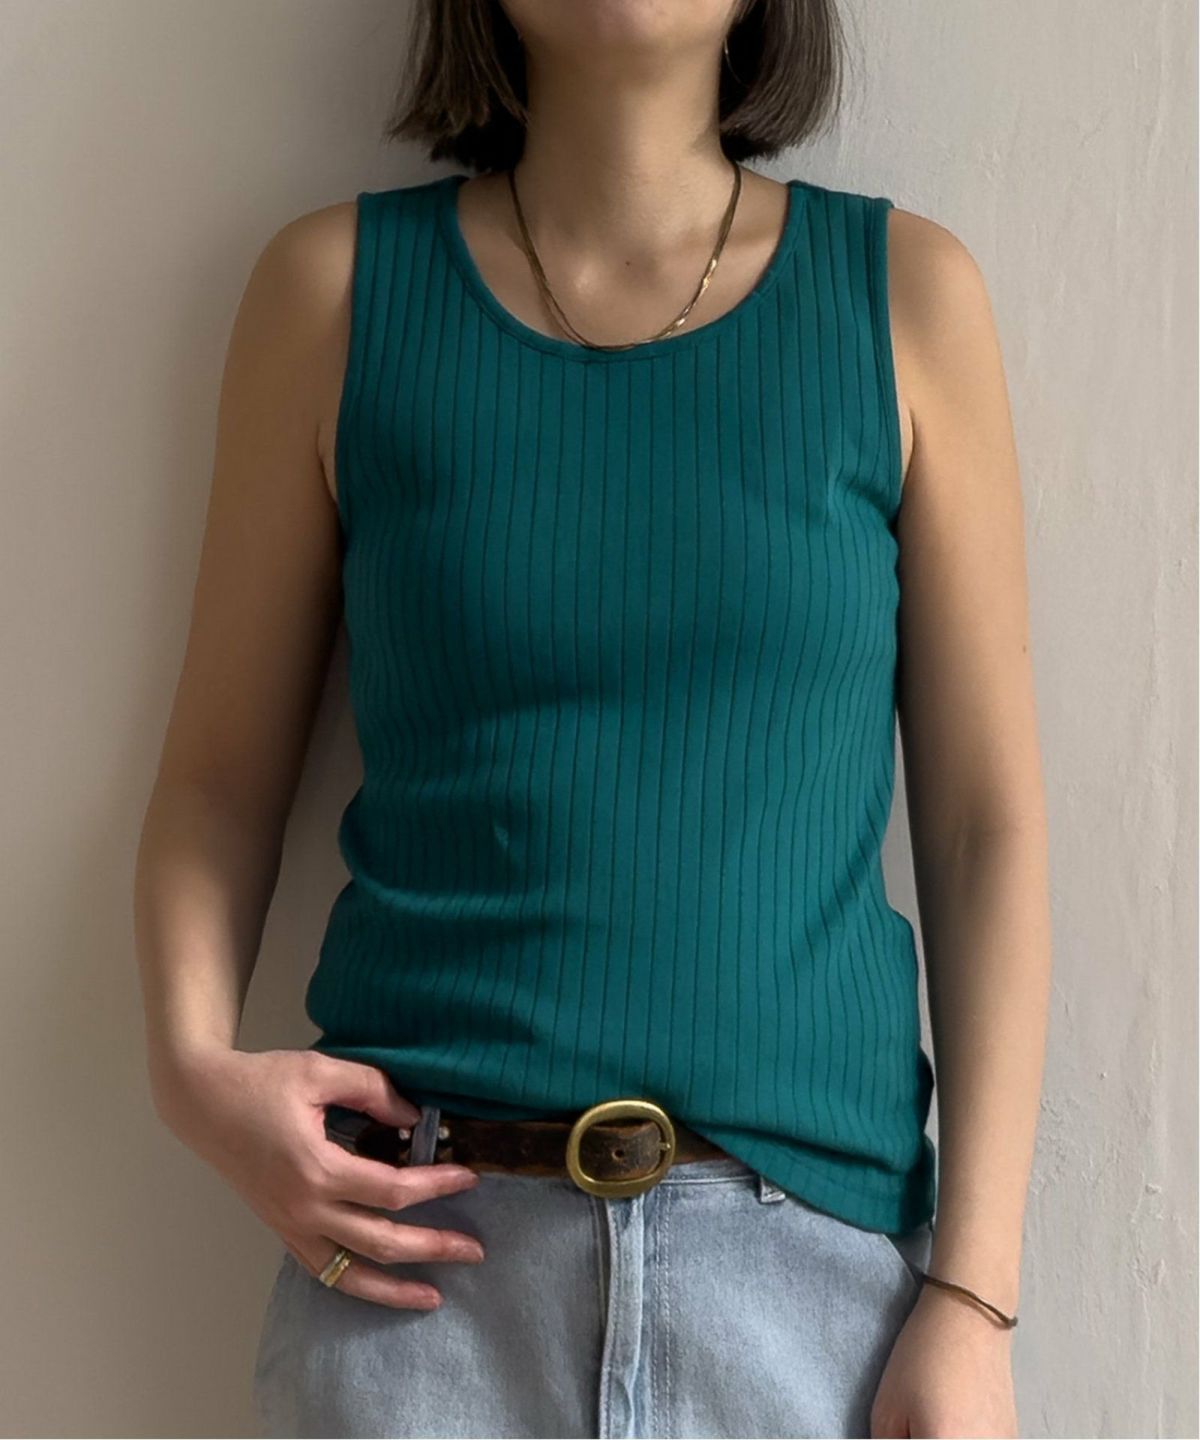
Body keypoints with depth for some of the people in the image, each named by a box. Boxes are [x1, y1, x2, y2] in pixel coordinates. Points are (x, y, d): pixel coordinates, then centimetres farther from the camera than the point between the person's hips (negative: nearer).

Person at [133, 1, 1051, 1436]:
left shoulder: (907, 294, 0)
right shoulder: (336, 286, 1)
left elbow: (987, 820, -1)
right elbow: (219, 776, 6)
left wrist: (973, 1291, -4)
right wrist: (194, 1065, -12)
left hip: (808, 1251, 1)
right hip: (417, 1245, 0)